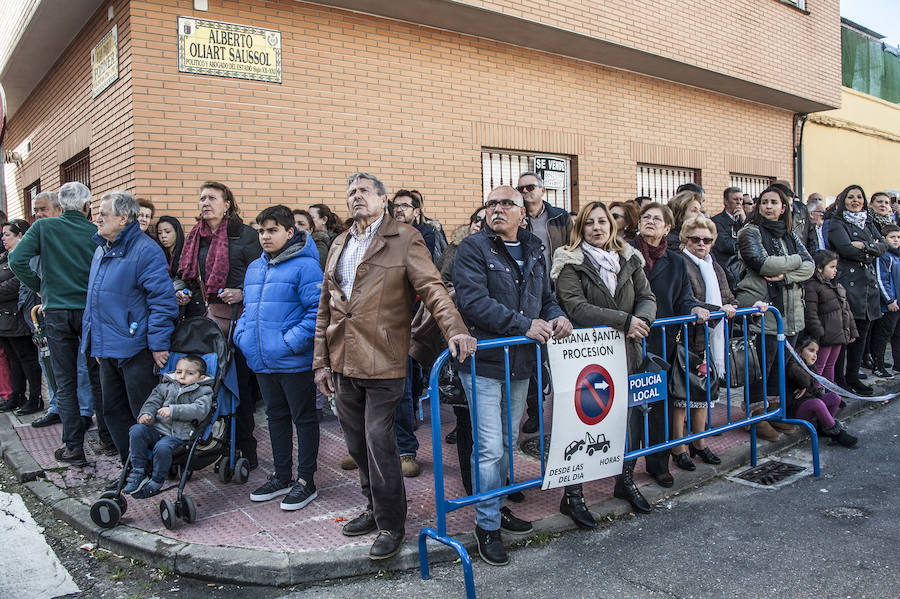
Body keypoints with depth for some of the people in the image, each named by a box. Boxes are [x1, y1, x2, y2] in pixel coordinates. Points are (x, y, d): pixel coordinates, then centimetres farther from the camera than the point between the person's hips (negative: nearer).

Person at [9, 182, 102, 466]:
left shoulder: (43, 227, -2)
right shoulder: (96, 233, -4)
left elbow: (17, 260, -11)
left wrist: (41, 287, 2)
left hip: (56, 311, 0)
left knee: (65, 383, 7)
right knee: (97, 377, 12)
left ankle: (73, 448, 9)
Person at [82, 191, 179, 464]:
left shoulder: (145, 250, -14)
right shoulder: (102, 250, 14)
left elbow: (162, 299, -18)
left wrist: (158, 344, -19)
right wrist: (95, 342, 21)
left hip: (135, 348, -9)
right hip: (107, 349, 9)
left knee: (145, 413, 0)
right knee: (113, 411, 16)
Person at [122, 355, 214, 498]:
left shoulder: (203, 392, 3)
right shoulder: (165, 387, 19)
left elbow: (199, 410, -14)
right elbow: (153, 402, 15)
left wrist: (173, 410, -22)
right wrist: (146, 414, -9)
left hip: (179, 436, -5)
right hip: (156, 429, 5)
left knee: (162, 447, -33)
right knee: (136, 430, -22)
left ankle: (156, 482, -9)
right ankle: (139, 472, -11)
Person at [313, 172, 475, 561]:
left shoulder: (404, 240, -2)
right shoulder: (339, 246, 16)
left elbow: (431, 287, -13)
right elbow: (325, 308, 18)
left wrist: (454, 329, -29)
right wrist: (321, 361, 14)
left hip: (382, 363, -6)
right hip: (342, 363, 6)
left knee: (379, 442, -4)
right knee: (357, 444, 15)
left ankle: (391, 525, 13)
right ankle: (374, 508, 34)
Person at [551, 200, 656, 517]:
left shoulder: (629, 260, 9)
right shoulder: (570, 263, -7)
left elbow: (647, 298, 6)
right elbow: (576, 308, -18)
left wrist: (642, 319, -17)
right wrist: (624, 320, -23)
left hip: (626, 354, 5)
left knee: (632, 420, 14)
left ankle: (626, 481, 36)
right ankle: (572, 495, 15)